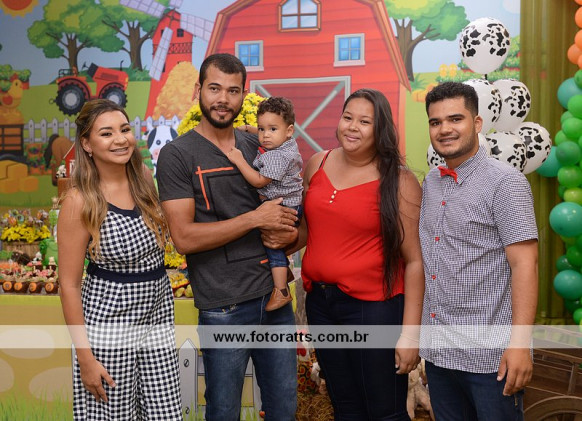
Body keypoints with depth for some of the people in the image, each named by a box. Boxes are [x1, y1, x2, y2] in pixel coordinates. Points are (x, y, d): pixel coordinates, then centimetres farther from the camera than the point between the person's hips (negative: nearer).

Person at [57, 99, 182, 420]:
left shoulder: (146, 180, -1)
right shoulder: (80, 201, -14)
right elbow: (69, 285, -11)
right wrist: (85, 358, -10)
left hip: (159, 319, 5)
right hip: (108, 325, -5)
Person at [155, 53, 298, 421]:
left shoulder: (260, 147, 9)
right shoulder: (177, 155, -6)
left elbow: (289, 205, 20)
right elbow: (184, 237, -14)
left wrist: (288, 234, -3)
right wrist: (255, 219, -16)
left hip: (275, 295, 5)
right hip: (225, 306, -5)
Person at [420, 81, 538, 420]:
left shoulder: (504, 182, -10)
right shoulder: (430, 184, 9)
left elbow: (525, 264, -15)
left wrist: (520, 343, -20)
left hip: (489, 355, -6)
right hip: (437, 350, 6)